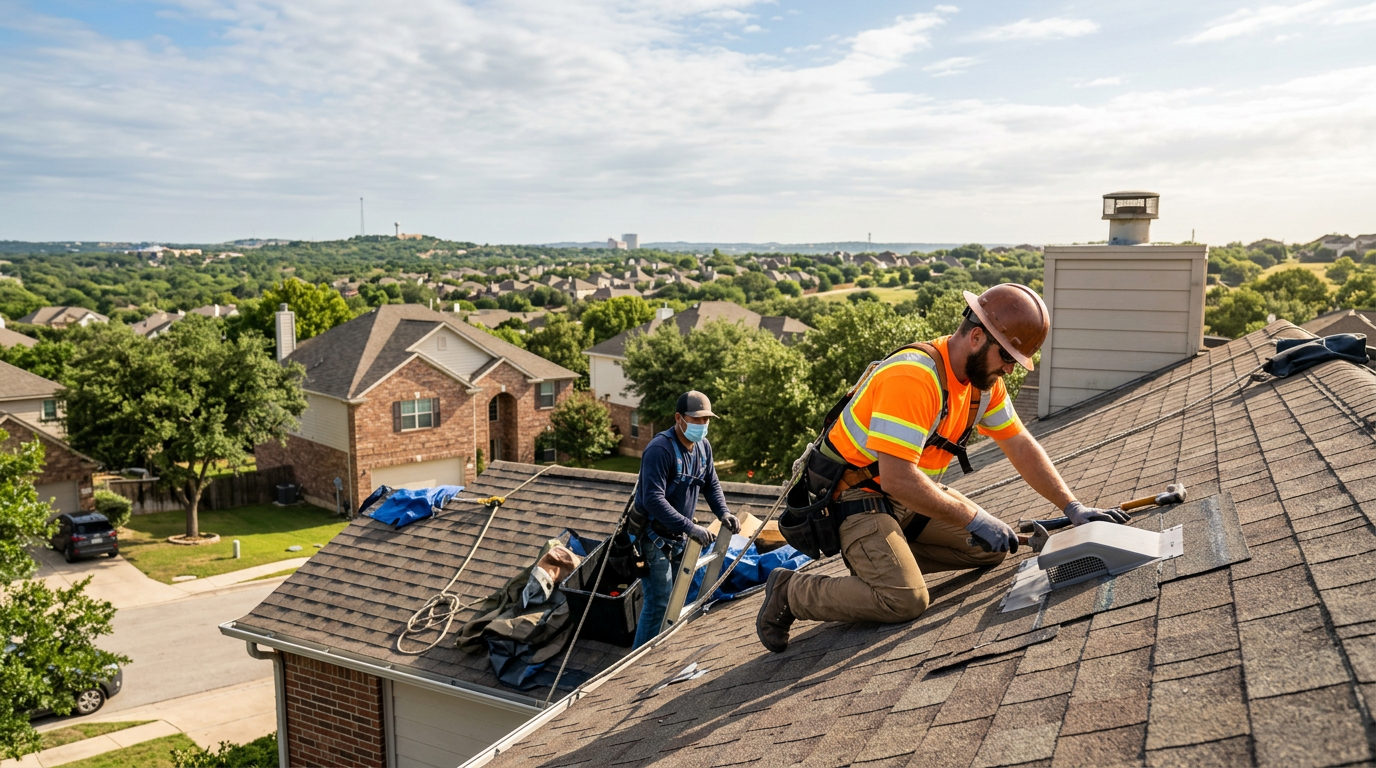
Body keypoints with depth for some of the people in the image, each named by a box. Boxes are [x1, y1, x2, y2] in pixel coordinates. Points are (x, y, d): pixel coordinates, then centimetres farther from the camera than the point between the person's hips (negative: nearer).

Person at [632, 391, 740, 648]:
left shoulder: (703, 446, 2)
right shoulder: (660, 449, -24)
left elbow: (711, 484, 14)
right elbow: (654, 500, -31)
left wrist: (723, 512, -5)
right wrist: (690, 528, -34)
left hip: (680, 537, 8)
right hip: (655, 537, -8)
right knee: (659, 603, -8)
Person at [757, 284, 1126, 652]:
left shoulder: (984, 377, 0)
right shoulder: (913, 377, -30)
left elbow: (1021, 446, 7)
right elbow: (896, 478, -33)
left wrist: (1073, 508, 0)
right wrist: (972, 518, -26)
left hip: (912, 496, 9)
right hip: (860, 497, -9)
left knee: (996, 546, 4)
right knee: (905, 600, -23)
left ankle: (887, 557, 7)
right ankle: (791, 591, -6)